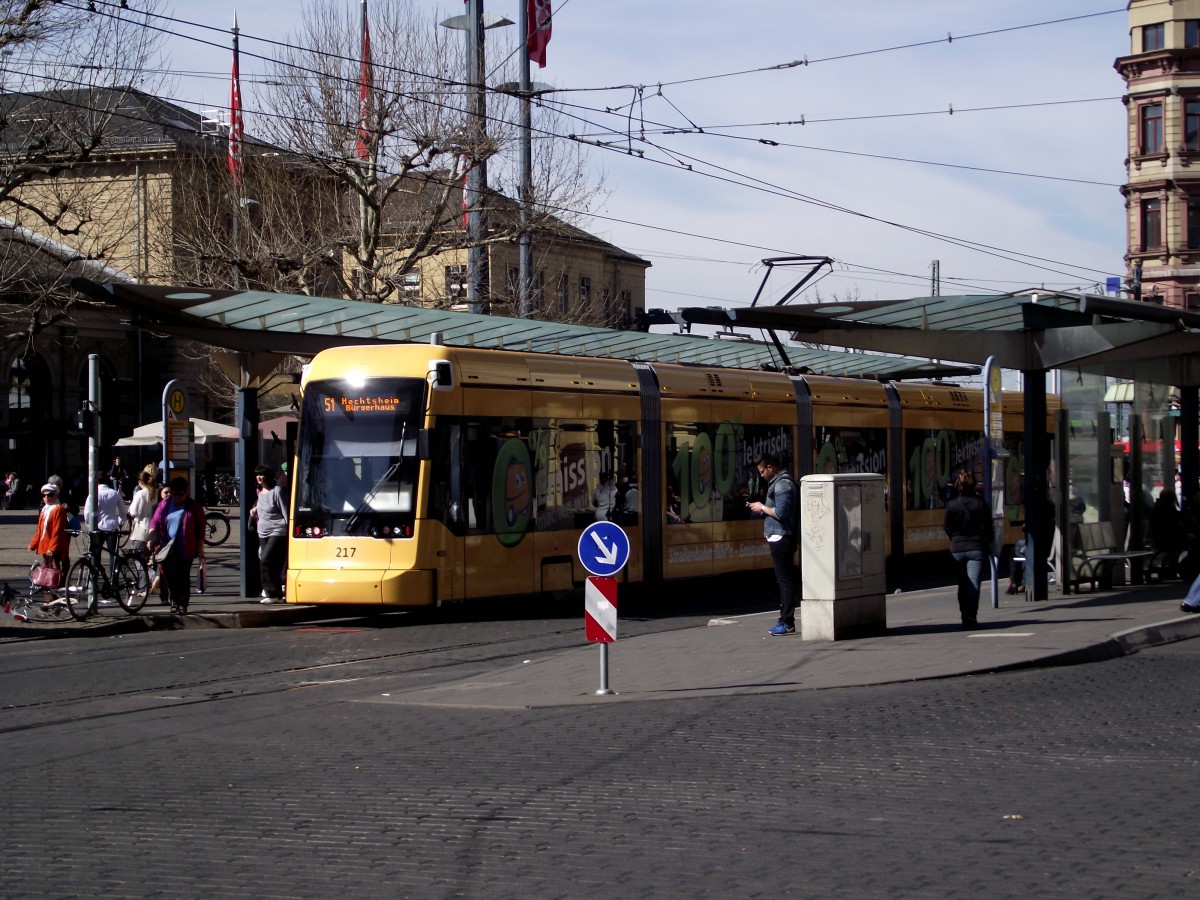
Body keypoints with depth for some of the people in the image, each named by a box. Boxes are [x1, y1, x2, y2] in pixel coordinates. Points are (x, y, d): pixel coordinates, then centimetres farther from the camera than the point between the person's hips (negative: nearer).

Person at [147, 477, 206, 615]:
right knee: (169, 578, 5)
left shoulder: (194, 507, 0)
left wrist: (200, 547, -2)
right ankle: (174, 602, 23)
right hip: (167, 550, 3)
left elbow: (200, 528, 2)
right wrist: (152, 538, -11)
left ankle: (183, 605, 6)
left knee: (184, 579, -2)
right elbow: (155, 521, 5)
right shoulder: (165, 505, 7)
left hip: (186, 551, -3)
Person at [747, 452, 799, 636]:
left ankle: (787, 623, -8)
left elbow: (780, 512, -22)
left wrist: (762, 507, -9)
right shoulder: (779, 482, 17)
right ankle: (785, 620, 17)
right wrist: (762, 508, 12)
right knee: (784, 580, 13)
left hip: (781, 538, -11)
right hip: (778, 537, 11)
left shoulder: (782, 484, -15)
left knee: (785, 580, -8)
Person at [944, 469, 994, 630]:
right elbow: (987, 528, -3)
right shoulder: (980, 504, -5)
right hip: (976, 548, -2)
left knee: (962, 584, 13)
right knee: (973, 582, -7)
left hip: (957, 549, 2)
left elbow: (948, 528, 4)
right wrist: (986, 544, 13)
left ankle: (965, 615, 17)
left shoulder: (951, 505, -3)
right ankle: (971, 615, -19)